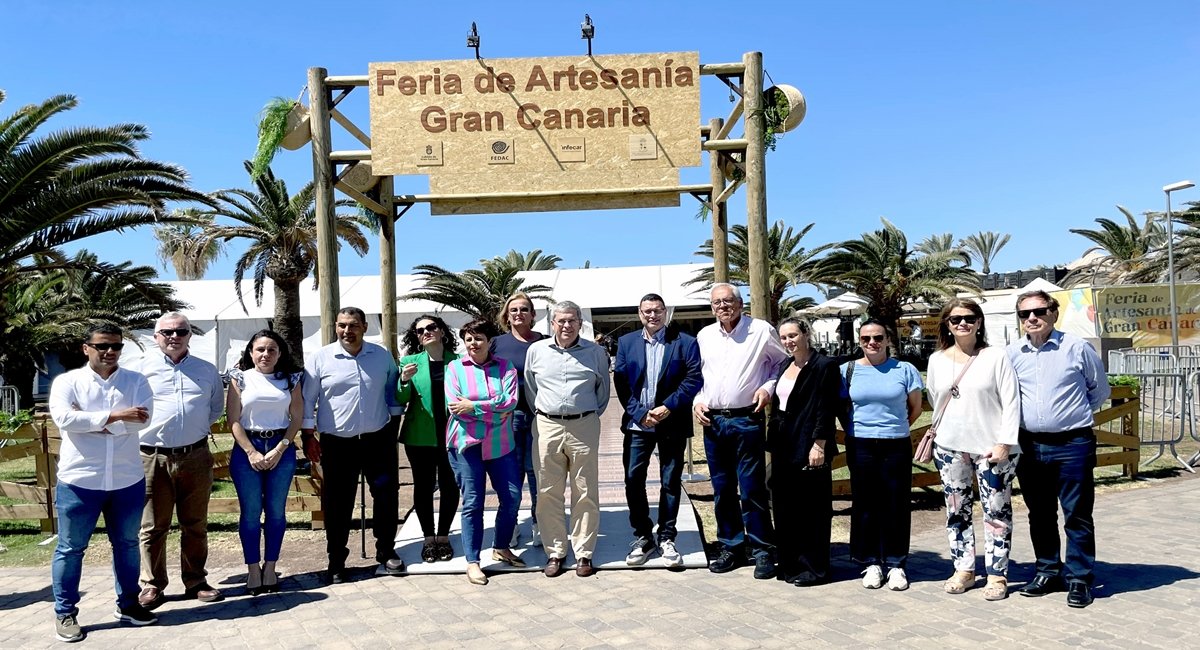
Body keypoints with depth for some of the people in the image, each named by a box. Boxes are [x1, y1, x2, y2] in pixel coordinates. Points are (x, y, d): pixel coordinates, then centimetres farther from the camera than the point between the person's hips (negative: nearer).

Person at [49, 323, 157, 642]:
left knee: (127, 544, 14)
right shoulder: (67, 381, -1)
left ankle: (128, 604, 29)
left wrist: (90, 421, -14)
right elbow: (64, 418, -18)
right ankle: (65, 613, 22)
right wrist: (115, 416, -21)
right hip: (79, 481, -2)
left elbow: (142, 418, -12)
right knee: (70, 548, 8)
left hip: (127, 481, 2)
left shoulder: (136, 381, 3)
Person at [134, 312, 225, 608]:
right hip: (152, 458, -2)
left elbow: (217, 407, 21)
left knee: (195, 525, 9)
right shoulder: (141, 367, 2)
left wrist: (199, 427, 10)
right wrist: (142, 428, 0)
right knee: (153, 526, 4)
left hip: (195, 456, 2)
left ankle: (195, 582, 20)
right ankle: (152, 585, 15)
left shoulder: (207, 370, 11)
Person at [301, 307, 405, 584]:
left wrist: (394, 424, 9)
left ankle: (386, 552, 21)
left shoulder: (382, 356, 3)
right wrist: (308, 436, -1)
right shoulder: (322, 358, -3)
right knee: (337, 501, 5)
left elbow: (393, 391, 13)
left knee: (387, 494, 5)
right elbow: (307, 400, 1)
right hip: (337, 443, -1)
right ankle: (336, 559, 19)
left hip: (378, 439, 2)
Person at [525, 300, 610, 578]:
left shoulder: (595, 352, 4)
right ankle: (555, 552, 15)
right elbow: (530, 387, 15)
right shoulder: (536, 350, 6)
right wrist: (540, 414, 11)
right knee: (548, 493, 4)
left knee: (585, 493, 3)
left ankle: (584, 553, 13)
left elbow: (603, 389, 14)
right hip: (546, 426, 1)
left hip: (584, 426, -1)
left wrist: (591, 416, 11)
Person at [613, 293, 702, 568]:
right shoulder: (626, 342, 7)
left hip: (672, 423, -1)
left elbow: (693, 379, -8)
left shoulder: (685, 342, 0)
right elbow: (621, 382, 1)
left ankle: (667, 538, 18)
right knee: (633, 480, 0)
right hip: (637, 423, 2)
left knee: (671, 482, 6)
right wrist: (640, 413, -11)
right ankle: (642, 537, 15)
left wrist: (668, 407, -16)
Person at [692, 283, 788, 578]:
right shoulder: (704, 336, 10)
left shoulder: (761, 330, -3)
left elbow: (784, 362, 6)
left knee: (752, 489, -2)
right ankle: (731, 547, 23)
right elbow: (695, 374, 20)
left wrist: (768, 387, -8)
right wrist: (697, 401, 6)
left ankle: (763, 550, 9)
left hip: (747, 420, -4)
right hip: (713, 421, 5)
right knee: (722, 490, 11)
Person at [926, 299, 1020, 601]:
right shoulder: (937, 360, 6)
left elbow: (1011, 403, -8)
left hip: (991, 448, -4)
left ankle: (997, 574, 12)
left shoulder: (996, 357, -5)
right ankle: (963, 569, 21)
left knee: (996, 512, 2)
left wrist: (1004, 443, -13)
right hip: (949, 448, 4)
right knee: (956, 511, 10)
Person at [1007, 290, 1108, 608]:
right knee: (1040, 515, 13)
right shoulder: (1013, 353, 2)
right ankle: (1048, 572, 26)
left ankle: (1079, 578, 13)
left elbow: (1100, 390, 8)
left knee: (1077, 515, 3)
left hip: (1072, 444, -3)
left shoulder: (1077, 348, -5)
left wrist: (1073, 414, 7)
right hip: (1030, 446, 3)